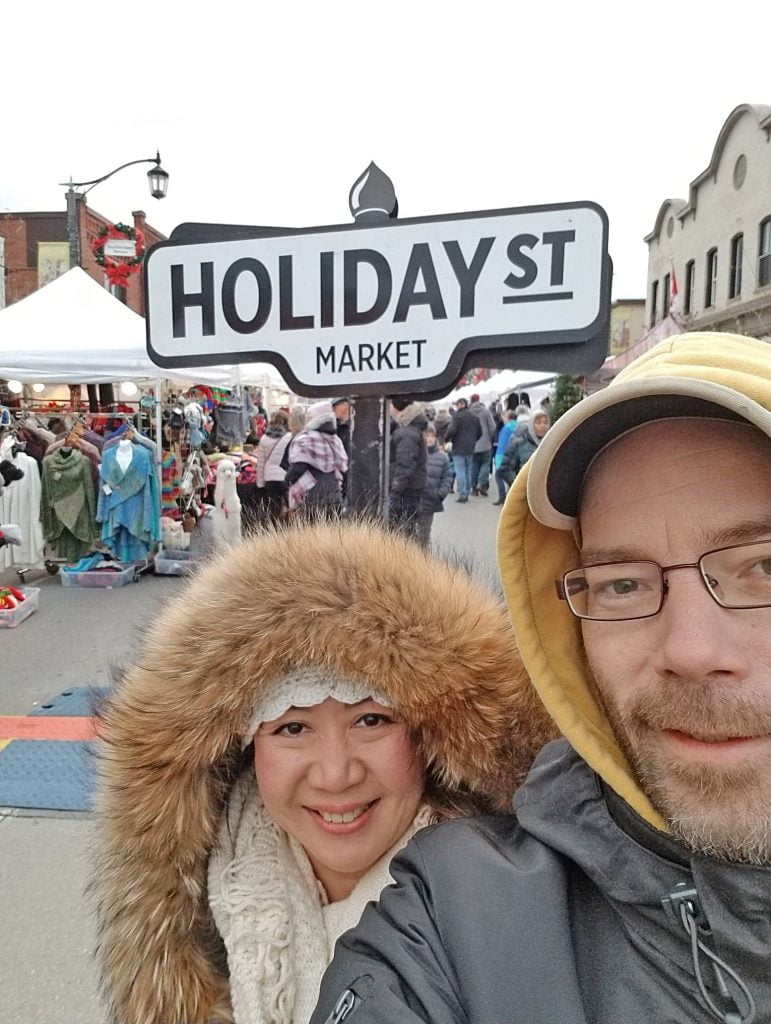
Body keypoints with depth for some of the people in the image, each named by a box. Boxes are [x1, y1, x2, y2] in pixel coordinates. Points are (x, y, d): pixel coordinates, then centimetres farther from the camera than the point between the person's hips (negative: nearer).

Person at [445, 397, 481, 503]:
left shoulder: (458, 416, -11)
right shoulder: (475, 417, 11)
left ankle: (462, 494, -6)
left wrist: (447, 438, 1)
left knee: (460, 471, -4)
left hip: (459, 448, -6)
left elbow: (452, 431, -17)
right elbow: (480, 432, 14)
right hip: (470, 449, 6)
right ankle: (467, 493, 17)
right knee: (468, 471, 13)